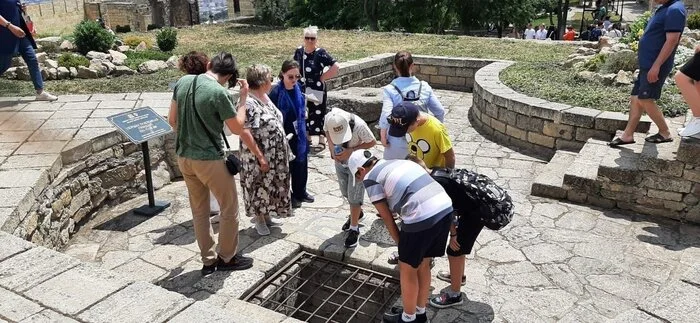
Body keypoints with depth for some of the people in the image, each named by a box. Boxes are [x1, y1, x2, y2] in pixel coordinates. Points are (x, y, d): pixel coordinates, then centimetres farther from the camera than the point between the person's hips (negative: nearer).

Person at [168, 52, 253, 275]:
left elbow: (172, 120, 9)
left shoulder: (183, 82, 1)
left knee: (199, 211, 17)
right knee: (229, 208, 11)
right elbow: (237, 128, -9)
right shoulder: (218, 92, -20)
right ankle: (227, 258, 23)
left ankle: (209, 260, 26)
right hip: (209, 159, -7)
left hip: (184, 157, 7)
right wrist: (244, 97, -1)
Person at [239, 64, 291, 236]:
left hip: (274, 155, 9)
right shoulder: (248, 102, -22)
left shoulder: (264, 97, 7)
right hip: (259, 157, -9)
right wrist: (260, 157, -24)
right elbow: (244, 132, -26)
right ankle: (259, 220, 23)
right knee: (259, 188, 7)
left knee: (270, 186, 19)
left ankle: (266, 215, 35)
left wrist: (282, 148, 17)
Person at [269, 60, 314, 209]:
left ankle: (300, 192, 37)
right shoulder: (276, 92, -20)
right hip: (283, 135, -7)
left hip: (298, 134, 7)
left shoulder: (297, 88, 0)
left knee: (301, 163, 18)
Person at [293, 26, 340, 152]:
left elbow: (336, 67, -17)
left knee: (318, 114, 0)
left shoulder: (320, 53, -14)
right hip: (302, 89, 5)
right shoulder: (299, 51, 1)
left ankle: (321, 141, 12)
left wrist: (323, 77, -12)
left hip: (317, 90, -5)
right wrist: (299, 78, 7)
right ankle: (307, 137, 30)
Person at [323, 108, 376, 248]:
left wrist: (351, 150, -30)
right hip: (340, 161, 5)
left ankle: (354, 229, 20)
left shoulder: (359, 125, -38)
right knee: (345, 192, 21)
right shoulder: (329, 119, -28)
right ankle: (357, 213, 49)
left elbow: (372, 142, -20)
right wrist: (332, 148, -20)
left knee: (354, 197, 1)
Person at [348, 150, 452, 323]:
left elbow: (387, 218, 6)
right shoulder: (401, 162, 25)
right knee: (423, 265, 25)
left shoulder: (370, 179, 4)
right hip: (445, 208, 8)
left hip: (422, 217, -8)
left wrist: (400, 243, 20)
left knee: (407, 270, 15)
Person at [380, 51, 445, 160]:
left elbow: (386, 116, -24)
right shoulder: (424, 87, -5)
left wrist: (383, 137, -10)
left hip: (398, 143, -3)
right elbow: (440, 112, -4)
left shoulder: (390, 90, -14)